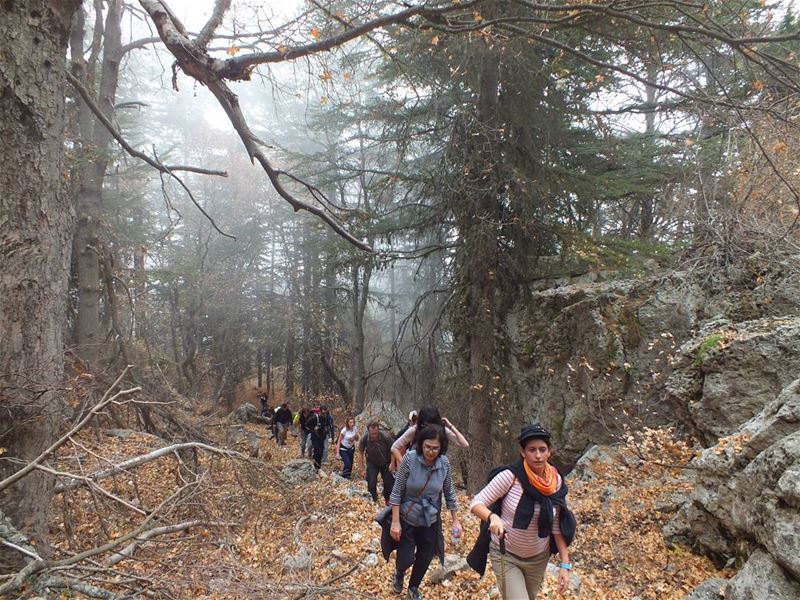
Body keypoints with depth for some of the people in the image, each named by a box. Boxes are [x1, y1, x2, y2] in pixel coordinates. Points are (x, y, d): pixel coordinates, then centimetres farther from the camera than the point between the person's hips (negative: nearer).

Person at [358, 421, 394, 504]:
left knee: (389, 482, 3)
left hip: (385, 463, -1)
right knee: (371, 483, -7)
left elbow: (392, 450, -16)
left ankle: (387, 500, 31)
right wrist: (362, 465, -6)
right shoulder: (364, 439, -26)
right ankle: (374, 499, 23)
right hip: (372, 463, 1)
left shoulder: (385, 437, -32)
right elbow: (361, 451, -8)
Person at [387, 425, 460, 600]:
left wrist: (455, 520, 4)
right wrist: (395, 522, -16)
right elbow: (397, 491, -16)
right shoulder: (410, 458, -22)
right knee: (406, 559, 1)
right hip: (407, 518, -3)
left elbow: (449, 493, 1)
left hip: (430, 520, 3)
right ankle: (399, 572, 40)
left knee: (425, 559, 14)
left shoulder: (444, 463, -13)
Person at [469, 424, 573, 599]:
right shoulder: (510, 476, -23)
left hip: (538, 558, 4)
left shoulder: (556, 482, -10)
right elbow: (476, 503, -21)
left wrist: (565, 564, -7)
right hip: (506, 555, -4)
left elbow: (557, 527, -1)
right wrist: (492, 517, -40)